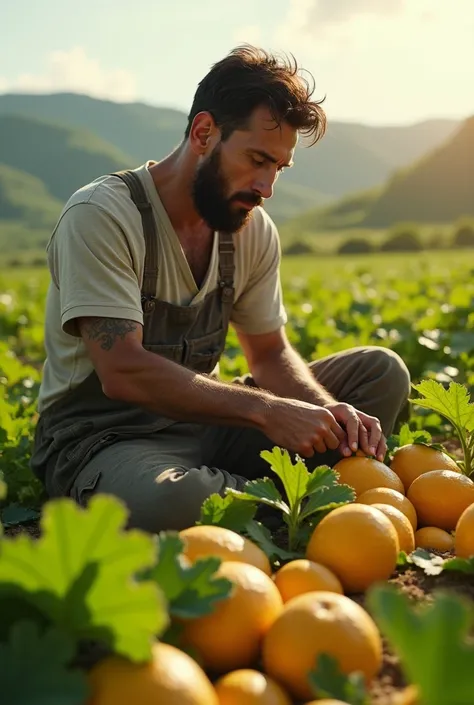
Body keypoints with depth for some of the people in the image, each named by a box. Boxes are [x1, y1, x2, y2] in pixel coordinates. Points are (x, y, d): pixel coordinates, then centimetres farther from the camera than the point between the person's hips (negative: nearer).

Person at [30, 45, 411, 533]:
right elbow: (124, 372, -28)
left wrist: (328, 410, -15)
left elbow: (271, 353, 7)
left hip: (201, 419, 7)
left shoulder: (253, 229, 2)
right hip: (100, 438, -6)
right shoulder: (100, 216, -19)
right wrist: (266, 410, -32)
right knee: (164, 500, -42)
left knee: (381, 370, 0)